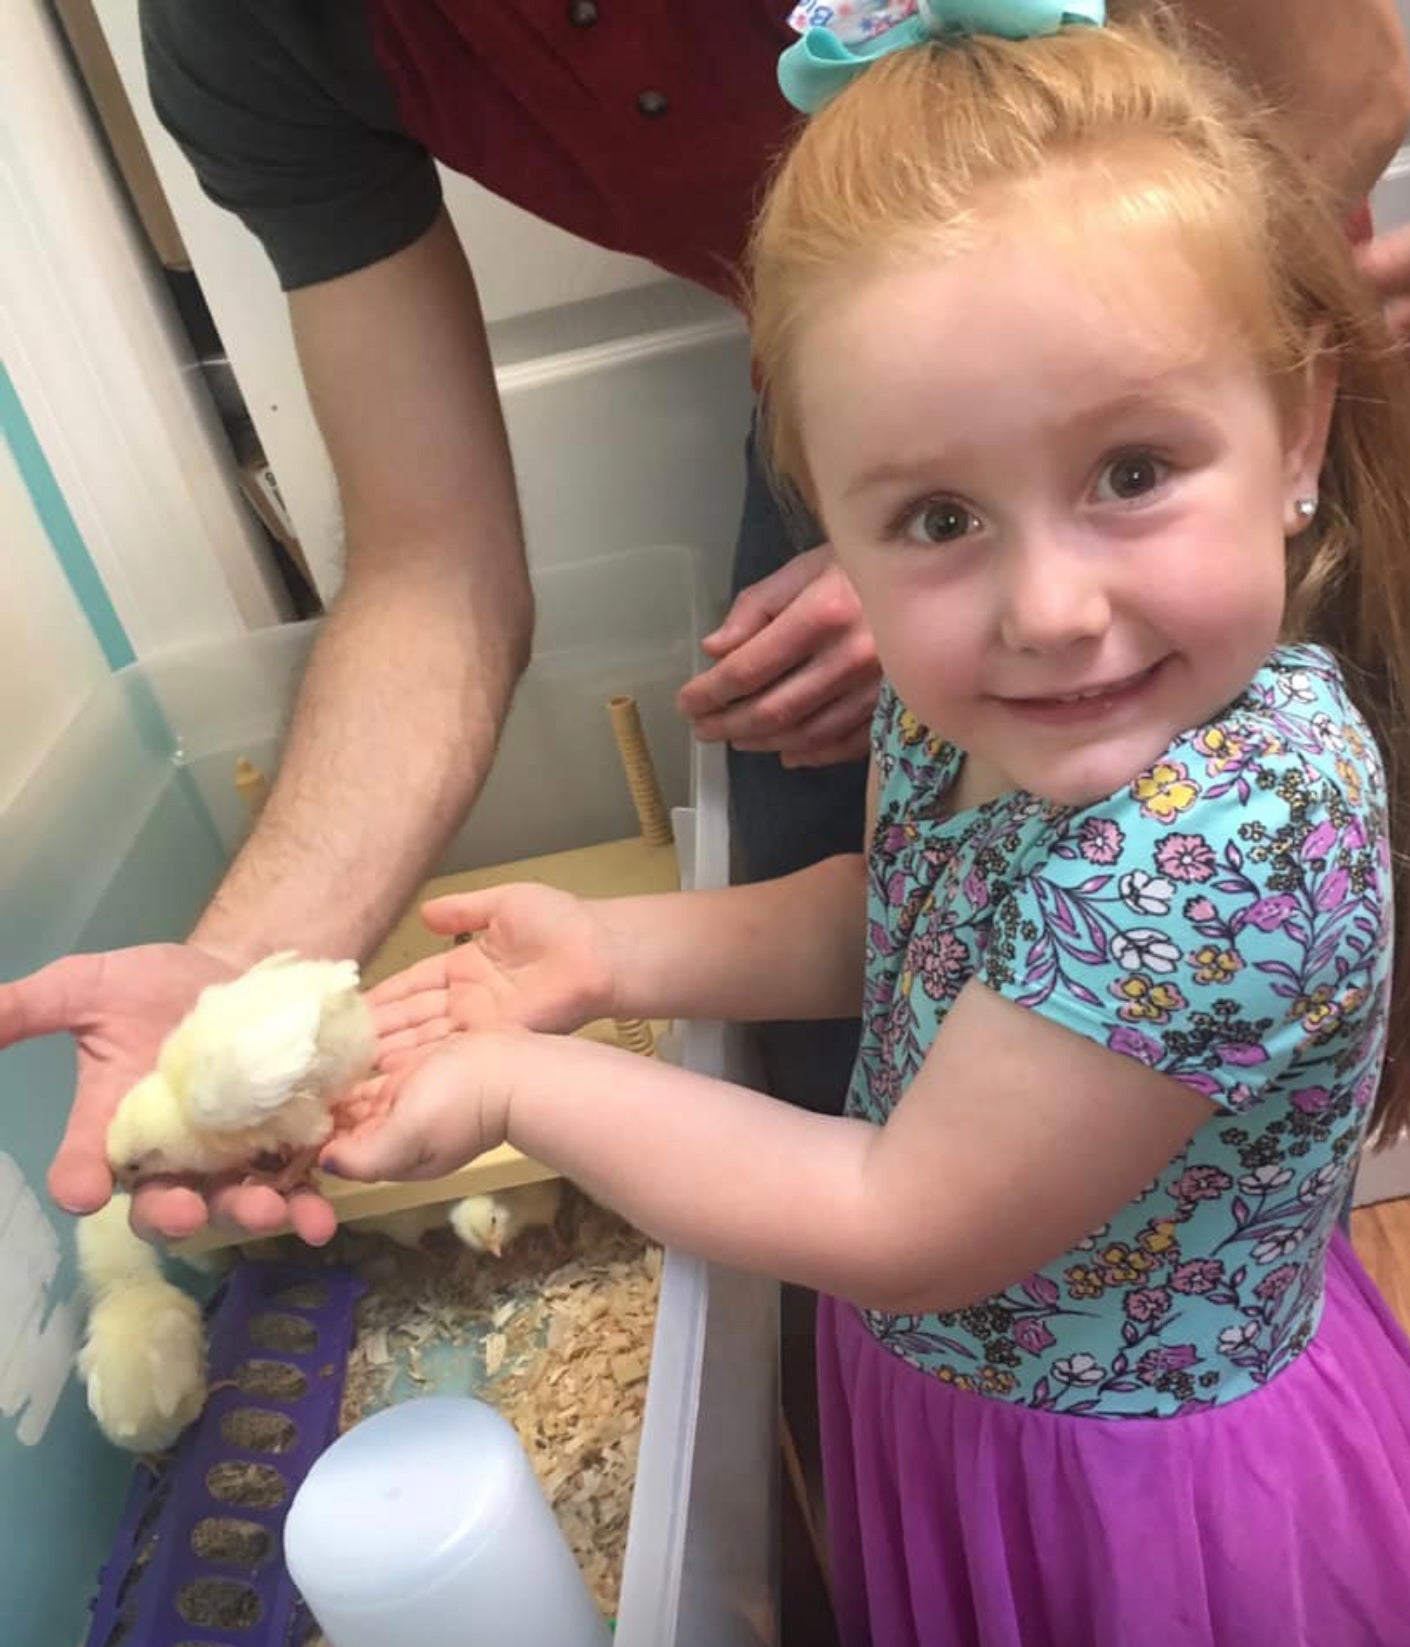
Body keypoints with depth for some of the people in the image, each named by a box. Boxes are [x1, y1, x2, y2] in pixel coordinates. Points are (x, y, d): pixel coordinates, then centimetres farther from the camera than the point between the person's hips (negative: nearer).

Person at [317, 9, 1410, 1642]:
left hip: (1144, 1495, -6)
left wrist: (521, 1084, -20)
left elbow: (902, 1230, -28)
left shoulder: (1225, 836, -37)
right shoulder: (966, 700, -16)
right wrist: (613, 951, -10)